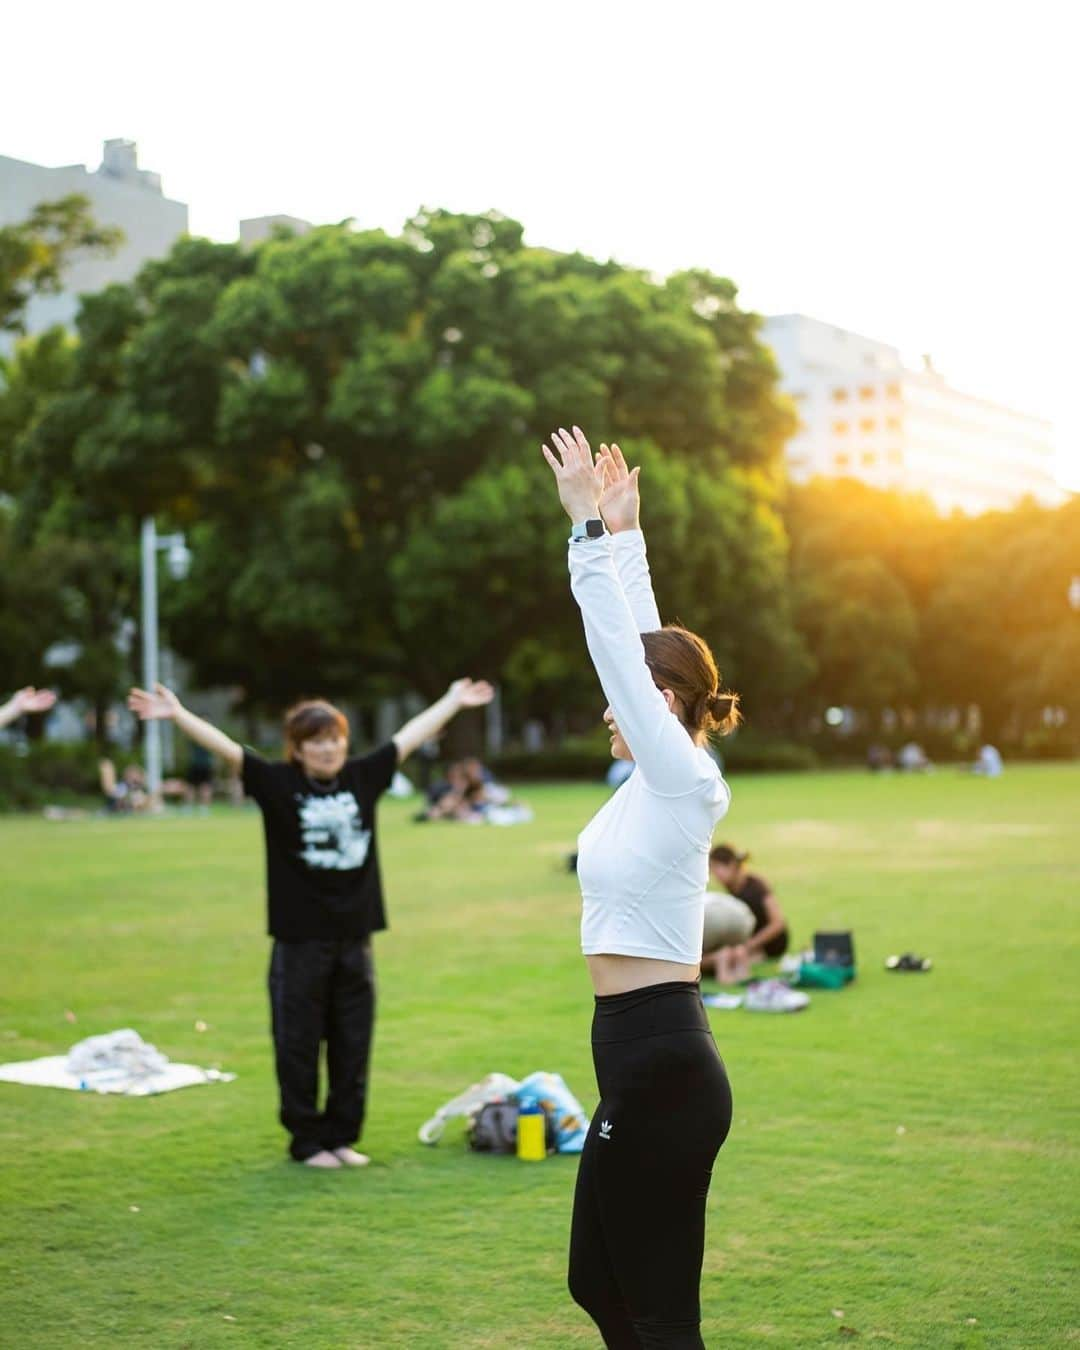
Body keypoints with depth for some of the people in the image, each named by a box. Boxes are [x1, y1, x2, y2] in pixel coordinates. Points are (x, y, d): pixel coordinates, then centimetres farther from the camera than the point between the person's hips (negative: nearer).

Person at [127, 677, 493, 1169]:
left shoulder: (362, 777, 5)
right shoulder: (278, 783, -5)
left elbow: (409, 735, 14)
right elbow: (225, 747, -14)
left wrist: (452, 702, 24)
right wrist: (176, 714, -26)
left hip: (354, 936, 4)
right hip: (299, 939, -4)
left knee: (352, 1045, 11)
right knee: (298, 1046, 4)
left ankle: (341, 1136, 23)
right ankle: (306, 1140, 17)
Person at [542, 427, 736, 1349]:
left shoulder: (686, 782, -14)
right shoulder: (661, 780, 9)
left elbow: (614, 646, -17)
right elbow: (636, 642, 15)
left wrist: (594, 528, -14)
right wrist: (619, 529, 18)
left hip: (661, 1065, -10)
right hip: (647, 1060, 10)